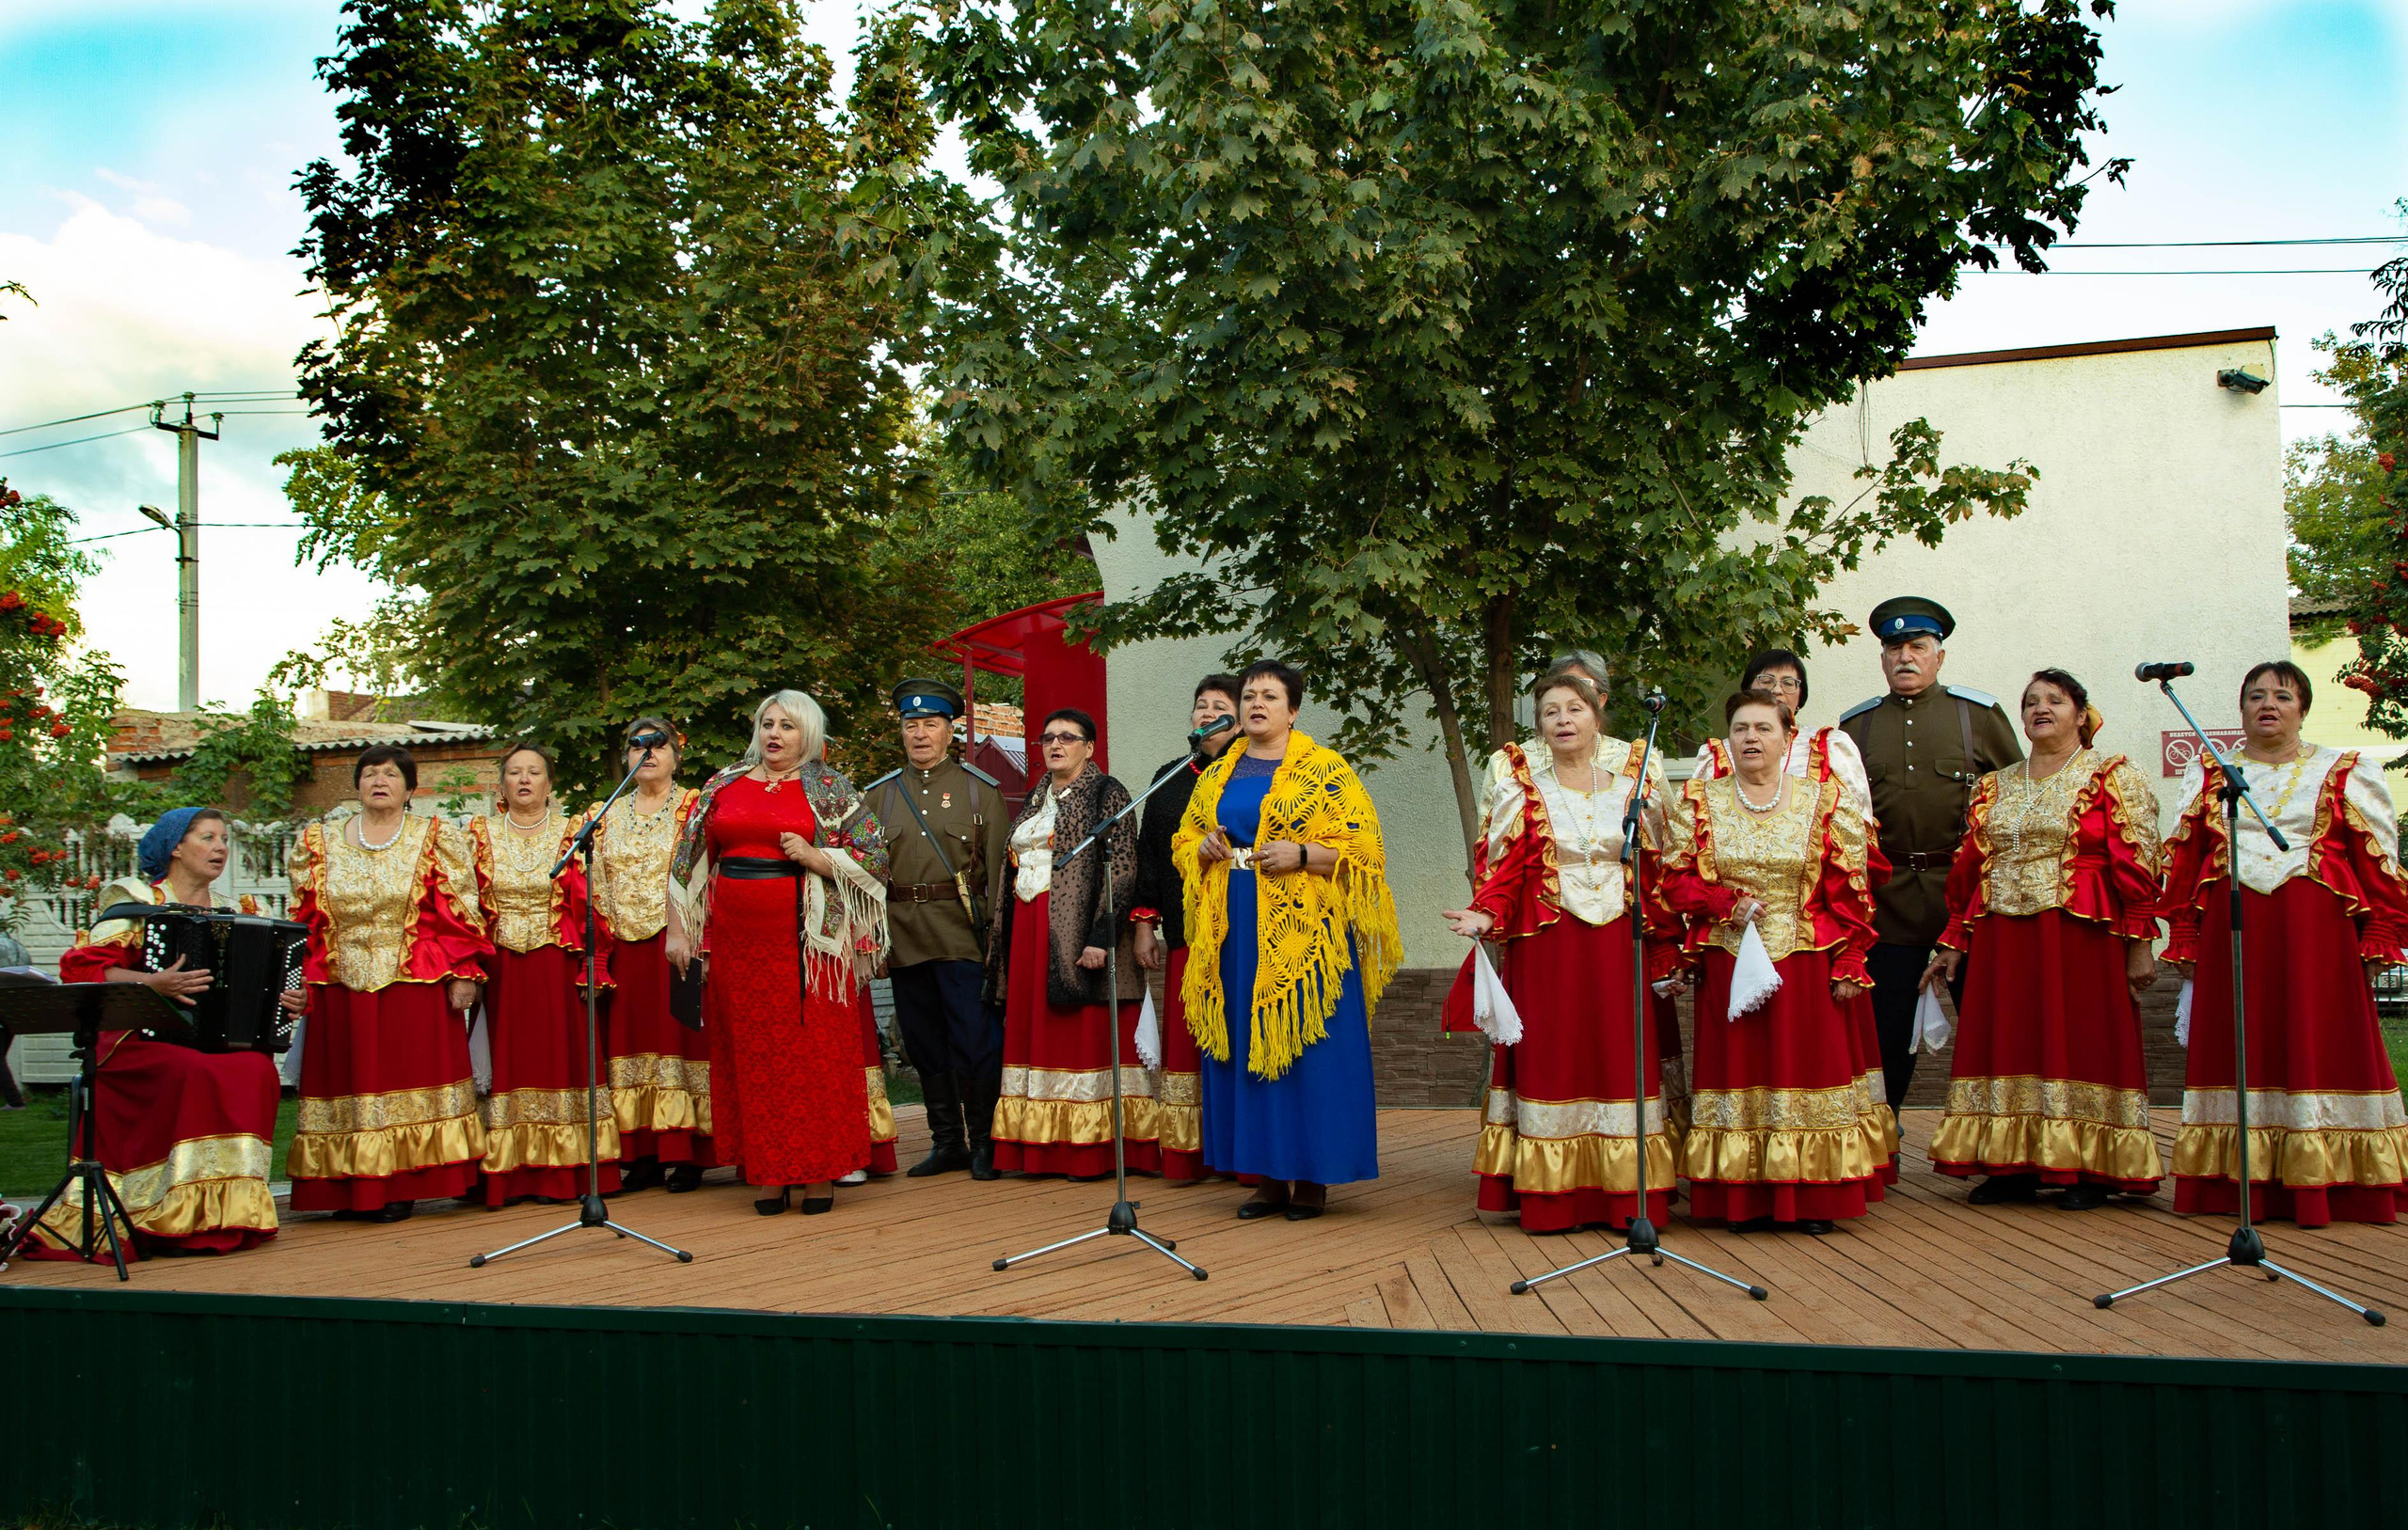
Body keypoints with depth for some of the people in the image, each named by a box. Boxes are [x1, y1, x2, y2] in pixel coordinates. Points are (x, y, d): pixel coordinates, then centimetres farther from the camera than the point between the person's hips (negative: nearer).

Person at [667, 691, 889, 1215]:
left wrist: (812, 856, -13)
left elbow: (874, 857, 0)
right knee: (752, 1053, 4)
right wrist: (678, 929, 8)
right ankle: (769, 1172, 11)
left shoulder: (830, 789, 4)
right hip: (736, 937, 3)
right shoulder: (725, 784, 12)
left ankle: (819, 1171, 6)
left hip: (806, 936, -3)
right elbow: (689, 858, 14)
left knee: (813, 1052, -2)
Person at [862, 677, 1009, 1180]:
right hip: (903, 935, 4)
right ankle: (947, 1142, 18)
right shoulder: (879, 794, 14)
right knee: (924, 1043, 9)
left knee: (975, 1038, -5)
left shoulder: (980, 789, 5)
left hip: (961, 932, -4)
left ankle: (984, 1142, 6)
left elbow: (1000, 865, -1)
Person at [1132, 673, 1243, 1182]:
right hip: (1185, 935, 4)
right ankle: (1188, 1155, 7)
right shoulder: (1170, 778, 17)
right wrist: (1145, 923, 11)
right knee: (1185, 1039, 3)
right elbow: (1148, 854, 16)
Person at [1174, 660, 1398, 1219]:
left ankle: (1313, 1178, 5)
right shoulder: (1218, 775, 15)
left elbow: (1361, 849, -4)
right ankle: (1269, 1177, 13)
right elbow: (1183, 841, 23)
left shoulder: (1325, 771, 0)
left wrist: (1301, 854, -18)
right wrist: (1204, 848, 0)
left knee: (1305, 1045, -4)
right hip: (1235, 932, 5)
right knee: (1247, 1049, 5)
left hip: (1302, 932, -5)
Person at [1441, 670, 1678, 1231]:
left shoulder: (1635, 779, 7)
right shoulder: (1522, 786, 5)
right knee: (1552, 1063, -1)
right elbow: (1502, 868, 0)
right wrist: (1485, 916, -18)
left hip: (1621, 943, 1)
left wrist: (1666, 949, 1)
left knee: (1623, 1058, 0)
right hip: (1546, 947, -1)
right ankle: (1553, 1200, 2)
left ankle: (1628, 1197, 6)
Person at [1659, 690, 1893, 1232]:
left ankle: (1813, 1200, 10)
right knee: (1738, 1071, 2)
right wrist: (1728, 902, -12)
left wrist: (1849, 965, -6)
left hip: (1808, 969, -1)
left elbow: (1850, 891, 0)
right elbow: (1676, 880, 4)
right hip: (1730, 966, 1)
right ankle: (1746, 1202, 9)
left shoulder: (1826, 802, 2)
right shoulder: (1698, 801, 6)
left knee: (1809, 1065, 1)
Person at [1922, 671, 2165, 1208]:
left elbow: (2136, 865, -5)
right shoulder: (1995, 787, 16)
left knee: (2080, 1043, -2)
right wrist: (1953, 944, 11)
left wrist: (2139, 943, -11)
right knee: (2010, 1043, 4)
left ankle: (2091, 1171, 6)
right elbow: (1969, 869, 15)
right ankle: (2013, 1167, 10)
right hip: (2003, 939, 5)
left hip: (2082, 938, -5)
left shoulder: (2115, 777, 2)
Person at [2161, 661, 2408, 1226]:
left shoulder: (2346, 773, 10)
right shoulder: (2207, 775, 15)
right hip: (2229, 933, 2)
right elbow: (2182, 860, 10)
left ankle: (2318, 1186, 1)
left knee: (2316, 1047, -3)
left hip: (2317, 932, -2)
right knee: (2237, 1050, 0)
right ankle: (2238, 1185, 3)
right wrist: (2183, 939, 2)